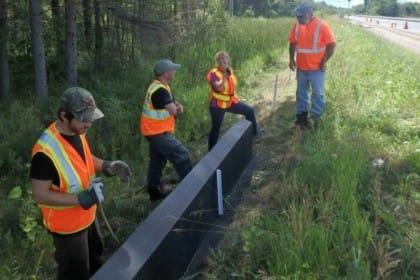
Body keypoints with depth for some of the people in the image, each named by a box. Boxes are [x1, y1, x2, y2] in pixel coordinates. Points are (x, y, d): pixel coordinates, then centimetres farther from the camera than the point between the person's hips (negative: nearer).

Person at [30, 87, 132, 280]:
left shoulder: (77, 132, -9)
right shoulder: (46, 152, -33)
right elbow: (40, 195, -26)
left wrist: (107, 166, -9)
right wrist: (82, 199, -33)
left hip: (86, 216, 8)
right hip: (67, 225, -8)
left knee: (94, 260, 31)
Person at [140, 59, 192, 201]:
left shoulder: (162, 86, 10)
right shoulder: (160, 90, -24)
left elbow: (176, 105, 12)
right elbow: (173, 111, -24)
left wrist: (179, 107, -11)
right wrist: (175, 108, -1)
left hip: (155, 131, 11)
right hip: (158, 132, -11)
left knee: (157, 160, 17)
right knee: (181, 155, -8)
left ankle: (154, 191, 26)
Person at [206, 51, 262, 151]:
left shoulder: (230, 70, 3)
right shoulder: (213, 74, -19)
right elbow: (219, 88, -35)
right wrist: (224, 76, -38)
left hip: (231, 101, 7)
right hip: (217, 105, -7)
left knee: (249, 111, 16)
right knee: (216, 128, 0)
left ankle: (254, 130, 40)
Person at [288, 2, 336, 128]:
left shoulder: (322, 25, -14)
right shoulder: (297, 25, 0)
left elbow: (331, 45, -12)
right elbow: (292, 43, 11)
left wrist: (324, 61, -13)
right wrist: (291, 59, 1)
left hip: (316, 68, -5)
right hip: (301, 67, 5)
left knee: (317, 94, 5)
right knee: (301, 93, 16)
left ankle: (316, 119, 17)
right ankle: (301, 116, 30)